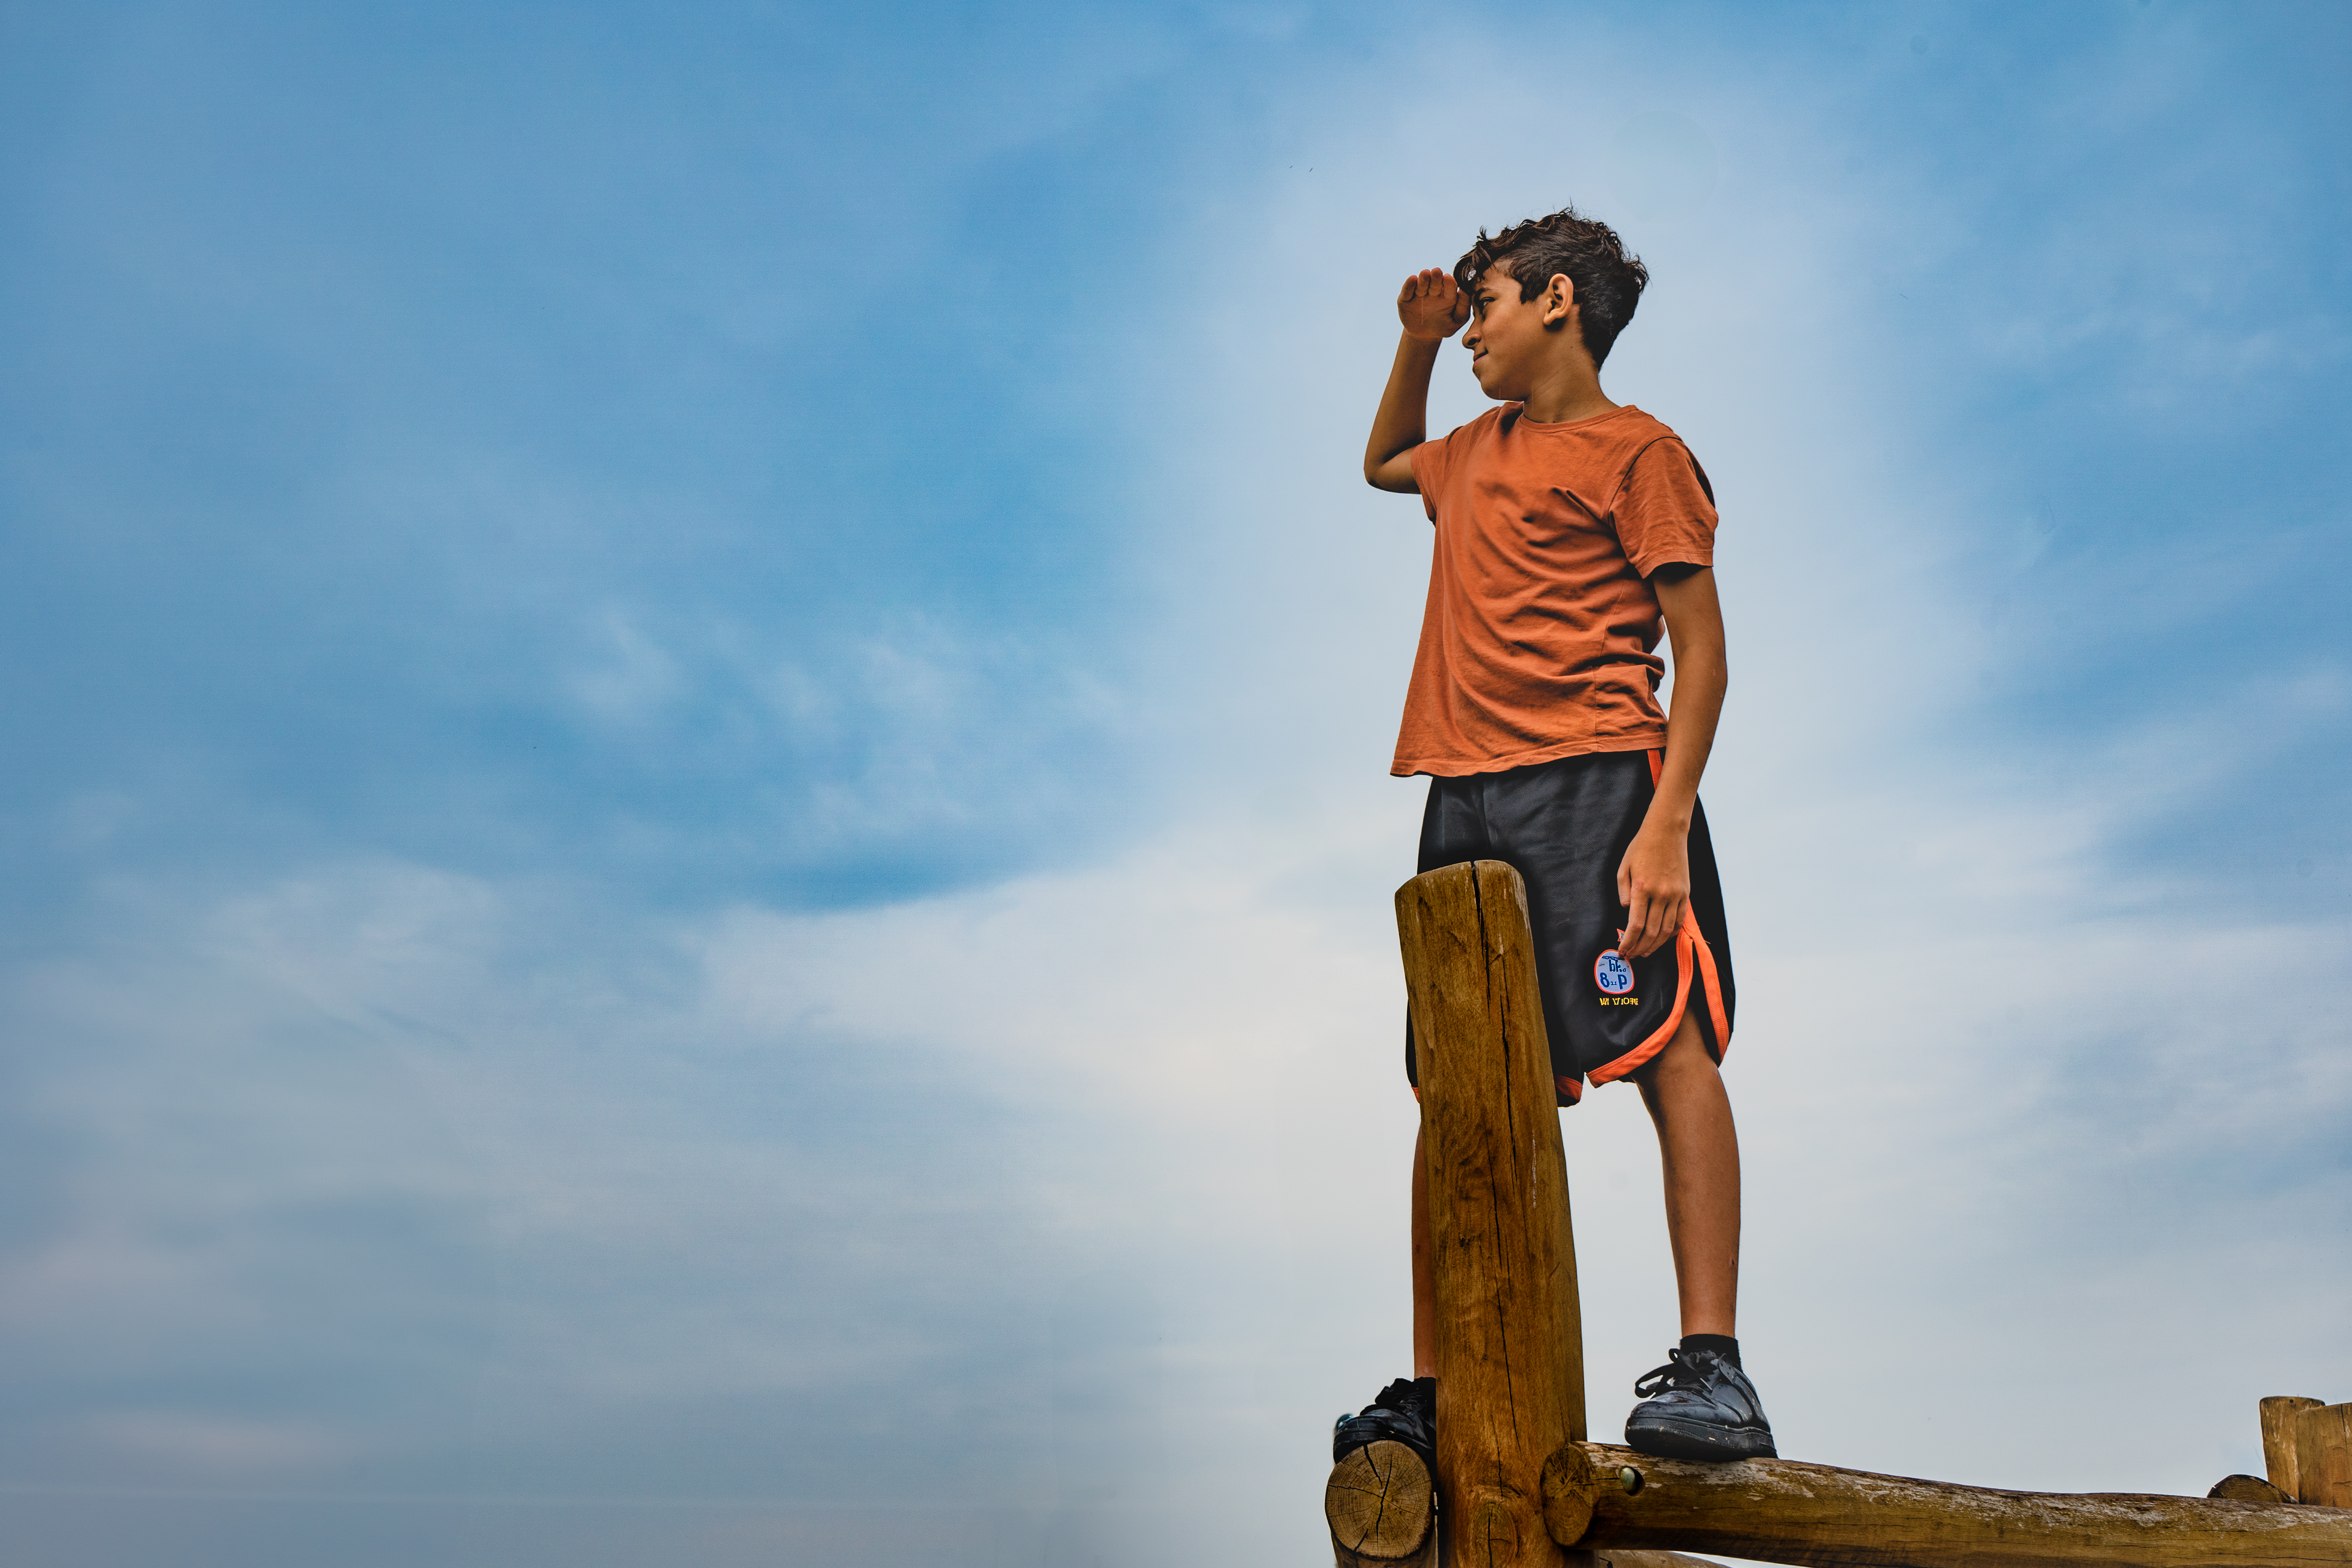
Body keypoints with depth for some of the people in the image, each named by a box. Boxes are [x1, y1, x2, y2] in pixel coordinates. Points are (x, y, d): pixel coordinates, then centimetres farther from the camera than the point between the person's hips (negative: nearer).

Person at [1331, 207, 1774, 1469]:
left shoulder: (1637, 453, 2)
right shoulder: (1480, 450, 24)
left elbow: (1701, 649, -5)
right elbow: (1383, 465, 48)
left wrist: (1666, 824, -18)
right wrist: (1414, 346, 31)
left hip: (1596, 781, -7)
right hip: (1466, 796, 7)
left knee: (1665, 1045, -13)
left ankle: (1712, 1371, -10)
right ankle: (1431, 1390, 9)